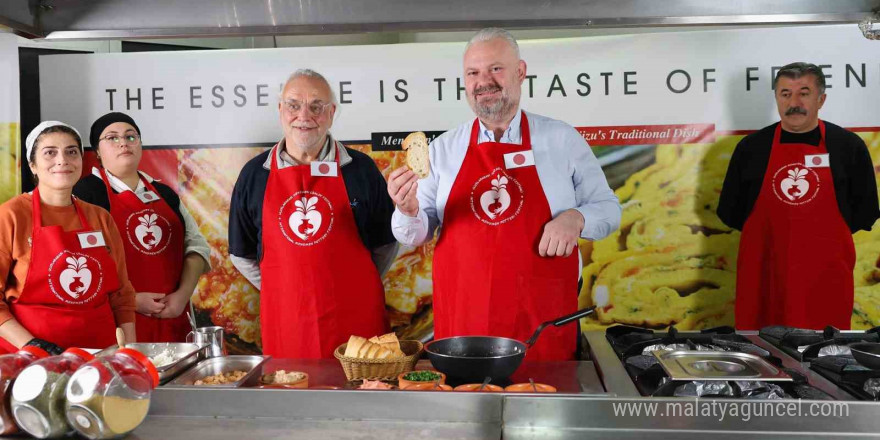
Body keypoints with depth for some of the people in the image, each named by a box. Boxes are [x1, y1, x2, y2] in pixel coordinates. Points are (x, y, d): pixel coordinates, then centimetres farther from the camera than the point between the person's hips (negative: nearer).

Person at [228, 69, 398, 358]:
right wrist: (284, 291, 8)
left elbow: (385, 243, 10)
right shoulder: (254, 174, 5)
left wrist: (353, 285, 8)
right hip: (285, 323, 1)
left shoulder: (360, 169, 2)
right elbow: (241, 252, 13)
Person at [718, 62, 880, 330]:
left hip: (826, 274, 0)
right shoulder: (751, 147, 3)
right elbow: (730, 210, 9)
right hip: (764, 274, 0)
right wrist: (770, 236, 8)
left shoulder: (848, 146, 3)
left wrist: (823, 237, 5)